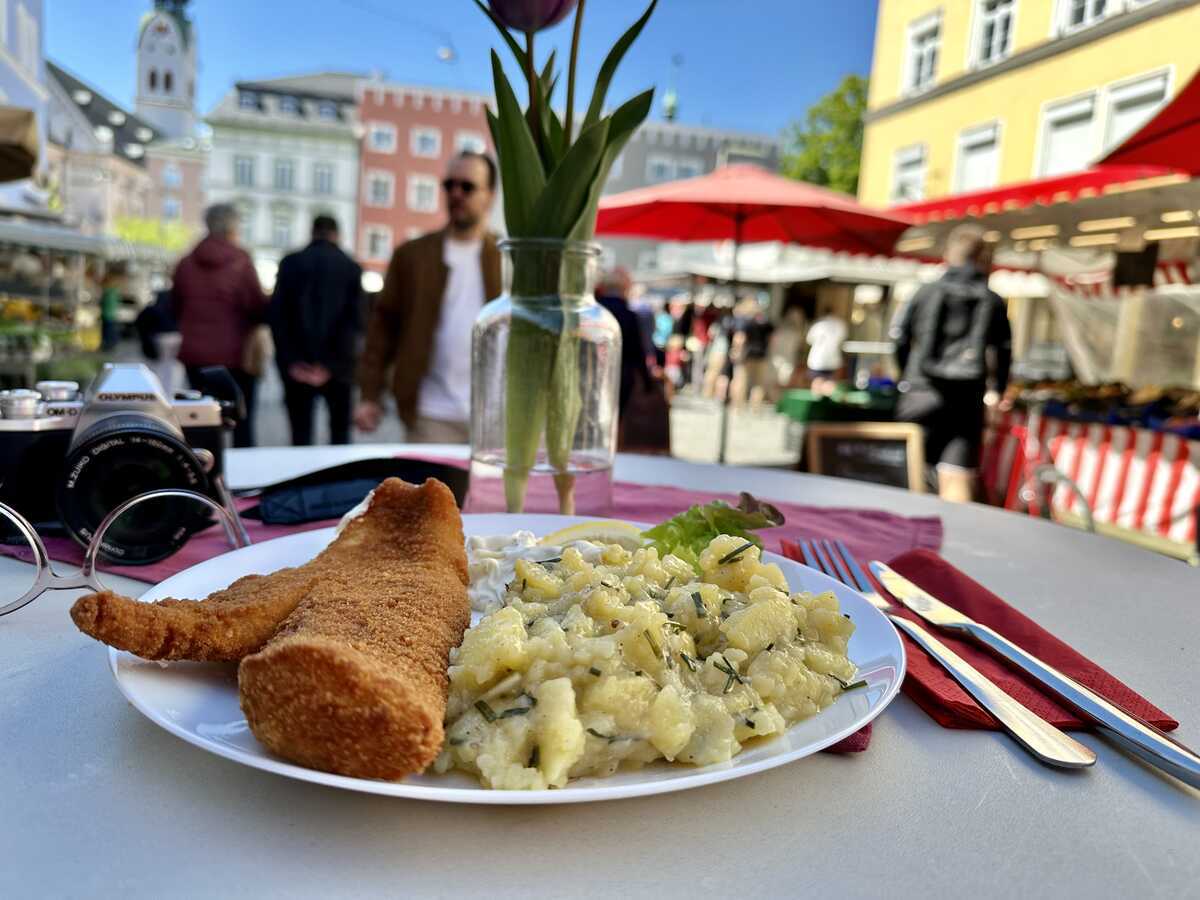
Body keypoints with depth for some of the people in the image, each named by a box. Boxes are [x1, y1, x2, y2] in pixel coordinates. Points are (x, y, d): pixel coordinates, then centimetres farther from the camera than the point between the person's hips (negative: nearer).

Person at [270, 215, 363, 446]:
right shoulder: (351, 267, 2)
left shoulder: (291, 263, 5)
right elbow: (354, 319, -8)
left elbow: (277, 314, -3)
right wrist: (331, 365, -9)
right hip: (338, 366, 0)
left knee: (301, 434, 4)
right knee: (340, 431, 12)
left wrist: (291, 361, -5)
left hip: (298, 366, 1)